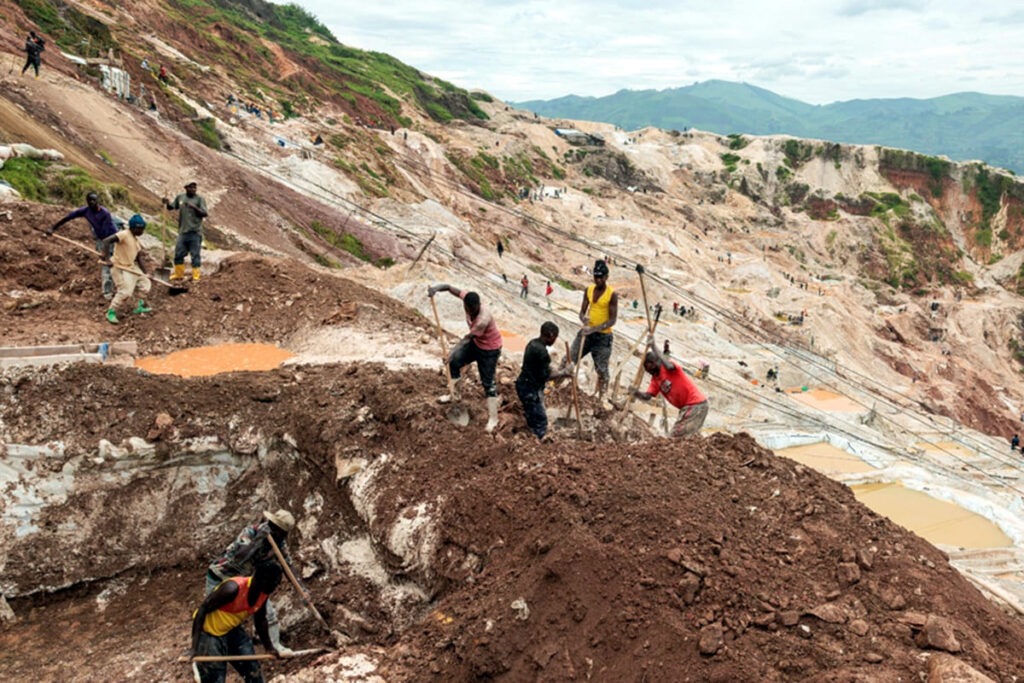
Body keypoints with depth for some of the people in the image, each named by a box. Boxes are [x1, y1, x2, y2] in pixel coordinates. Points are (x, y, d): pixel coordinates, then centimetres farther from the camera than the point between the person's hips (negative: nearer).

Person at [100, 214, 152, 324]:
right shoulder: (124, 234, -15)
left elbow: (139, 260, 15)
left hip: (131, 268, 9)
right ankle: (111, 313, -5)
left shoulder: (136, 241, 12)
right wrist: (107, 258, -37)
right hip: (120, 269, -9)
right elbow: (106, 241, -28)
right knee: (125, 292, -20)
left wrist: (146, 274, 9)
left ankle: (141, 307, 35)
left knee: (145, 283, 19)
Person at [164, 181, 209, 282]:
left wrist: (194, 207, -21)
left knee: (195, 255, -2)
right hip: (183, 231, 4)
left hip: (195, 232, -4)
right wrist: (167, 203, -4)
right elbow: (171, 207, 17)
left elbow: (205, 213, -9)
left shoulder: (200, 199, -3)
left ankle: (195, 276, 5)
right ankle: (179, 274, 25)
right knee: (178, 254, 10)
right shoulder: (180, 197, 8)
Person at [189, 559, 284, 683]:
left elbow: (260, 620, 7)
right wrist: (194, 646, -30)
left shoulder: (264, 592, -11)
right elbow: (202, 611, -27)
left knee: (254, 671, 9)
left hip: (233, 630, 7)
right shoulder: (233, 588, -34)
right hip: (209, 632, -7)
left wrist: (269, 647, 13)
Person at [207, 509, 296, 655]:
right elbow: (237, 558, -47)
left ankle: (275, 645, 17)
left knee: (267, 611, 1)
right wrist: (259, 539, -52)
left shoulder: (279, 541, -14)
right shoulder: (250, 532, -32)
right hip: (220, 577, -5)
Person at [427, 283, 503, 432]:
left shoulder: (483, 319, -39)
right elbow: (451, 288, -12)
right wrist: (436, 288, -32)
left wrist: (456, 348, -14)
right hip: (476, 342, 8)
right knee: (454, 361, 15)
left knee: (488, 382, -3)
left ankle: (493, 418, 7)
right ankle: (456, 394, 37)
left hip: (490, 349, -8)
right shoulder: (467, 299, -21)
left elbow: (469, 336, -26)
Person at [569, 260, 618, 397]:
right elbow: (582, 311, 7)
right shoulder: (588, 290, 4)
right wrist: (584, 319, -18)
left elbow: (612, 320, -15)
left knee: (602, 370, 1)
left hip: (603, 336, -5)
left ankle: (600, 397, 12)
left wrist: (594, 329, -27)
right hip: (586, 332, 5)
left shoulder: (612, 294, -12)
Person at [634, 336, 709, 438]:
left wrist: (653, 346, -32)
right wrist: (635, 393, -23)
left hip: (696, 404, -9)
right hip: (686, 406, 9)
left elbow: (669, 366, -37)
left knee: (678, 435, -13)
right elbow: (647, 396, -1)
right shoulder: (655, 379, 11)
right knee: (676, 434, 15)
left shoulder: (667, 369, -11)